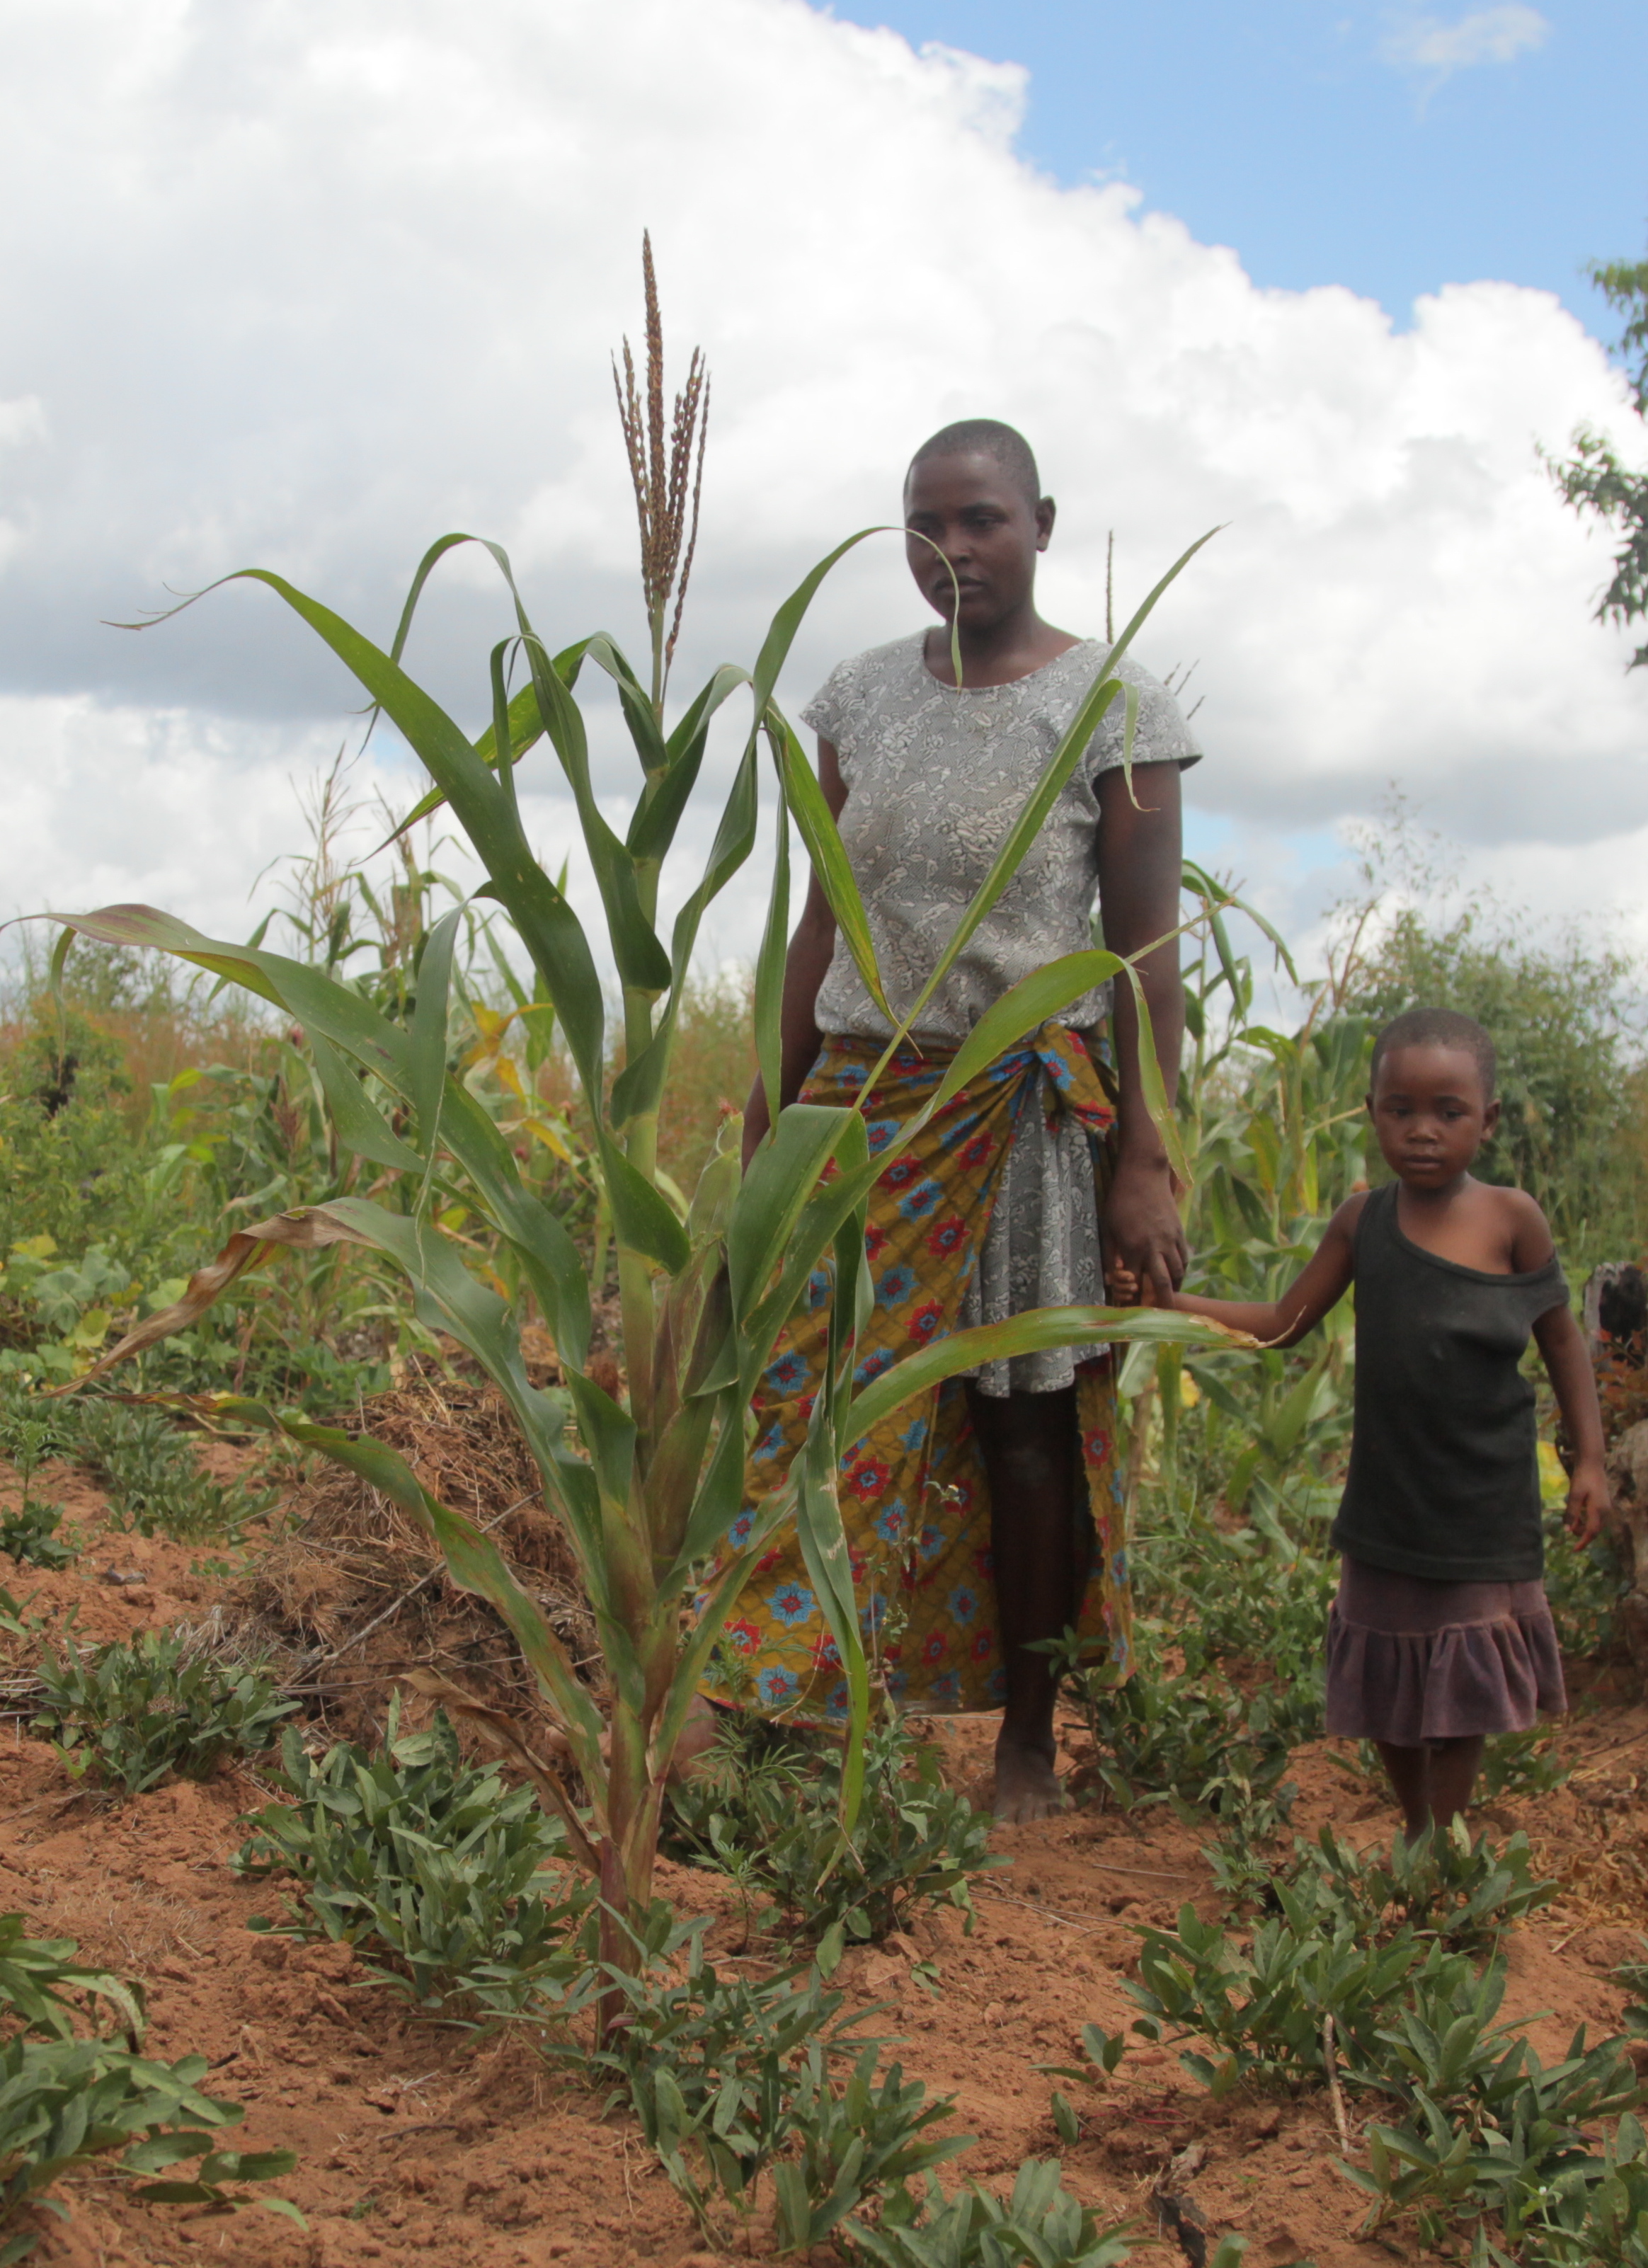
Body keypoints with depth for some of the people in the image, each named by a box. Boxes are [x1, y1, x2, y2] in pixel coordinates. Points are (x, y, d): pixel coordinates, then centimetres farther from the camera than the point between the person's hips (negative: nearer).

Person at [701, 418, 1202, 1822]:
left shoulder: (1114, 703, -3)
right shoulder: (863, 695, 9)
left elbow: (1148, 950, -5)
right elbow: (824, 921, 13)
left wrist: (1146, 1159, -11)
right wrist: (771, 1116, 11)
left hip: (1024, 1111, -4)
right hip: (864, 1099, 4)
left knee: (1022, 1424, 2)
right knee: (825, 1405, -2)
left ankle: (1029, 1747, 14)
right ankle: (814, 1709, 7)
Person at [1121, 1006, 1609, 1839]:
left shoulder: (1511, 1219, -10)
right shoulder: (1363, 1221, -1)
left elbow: (1561, 1338, 2)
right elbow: (1284, 1323, 7)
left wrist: (1589, 1458, -2)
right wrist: (1169, 1302, -5)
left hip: (1485, 1512, -3)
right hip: (1385, 1504, 4)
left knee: (1462, 1688, 4)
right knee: (1386, 1680, 14)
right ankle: (1414, 1835, 34)